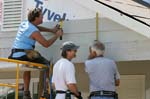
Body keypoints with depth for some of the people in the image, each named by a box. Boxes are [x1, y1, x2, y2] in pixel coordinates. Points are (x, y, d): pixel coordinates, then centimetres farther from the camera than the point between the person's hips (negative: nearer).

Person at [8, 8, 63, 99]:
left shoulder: (24, 23, 12)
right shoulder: (34, 32, -14)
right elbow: (46, 44, -10)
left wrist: (51, 30, 27)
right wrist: (57, 35, 3)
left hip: (14, 55, 9)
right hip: (23, 55, -9)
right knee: (46, 64, -1)